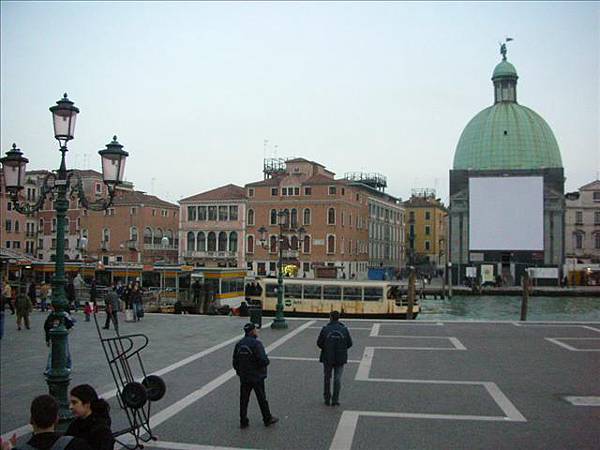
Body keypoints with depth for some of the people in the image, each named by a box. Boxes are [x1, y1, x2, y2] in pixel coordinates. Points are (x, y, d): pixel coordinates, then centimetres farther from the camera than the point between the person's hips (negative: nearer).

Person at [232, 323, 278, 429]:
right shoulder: (256, 344, -19)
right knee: (262, 399, 8)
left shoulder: (239, 344, 2)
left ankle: (243, 421, 16)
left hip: (244, 377, 5)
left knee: (244, 399, 11)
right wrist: (267, 360, -2)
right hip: (257, 377, -5)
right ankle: (267, 419, 21)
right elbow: (263, 360, -24)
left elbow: (235, 361, 7)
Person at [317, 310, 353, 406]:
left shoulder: (325, 329, -9)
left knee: (327, 378, 14)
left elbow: (319, 343, -6)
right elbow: (349, 343, 0)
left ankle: (327, 399, 22)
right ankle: (335, 400, 5)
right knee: (337, 379, 6)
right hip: (340, 358, 0)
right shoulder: (344, 329, -5)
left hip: (327, 358, 0)